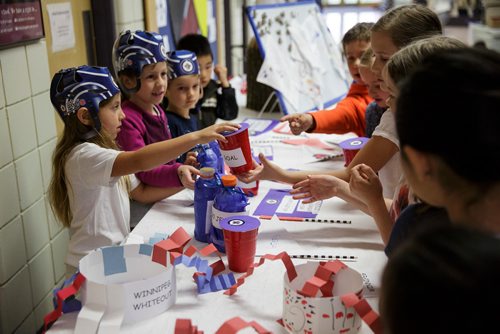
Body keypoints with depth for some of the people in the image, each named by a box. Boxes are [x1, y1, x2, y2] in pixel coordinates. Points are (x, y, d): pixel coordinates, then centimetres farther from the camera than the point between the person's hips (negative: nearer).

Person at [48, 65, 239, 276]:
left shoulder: (103, 151, 11)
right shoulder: (82, 156, -20)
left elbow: (142, 193, 10)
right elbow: (139, 161, -37)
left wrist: (183, 181, -4)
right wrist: (196, 137, -37)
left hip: (116, 254, 8)